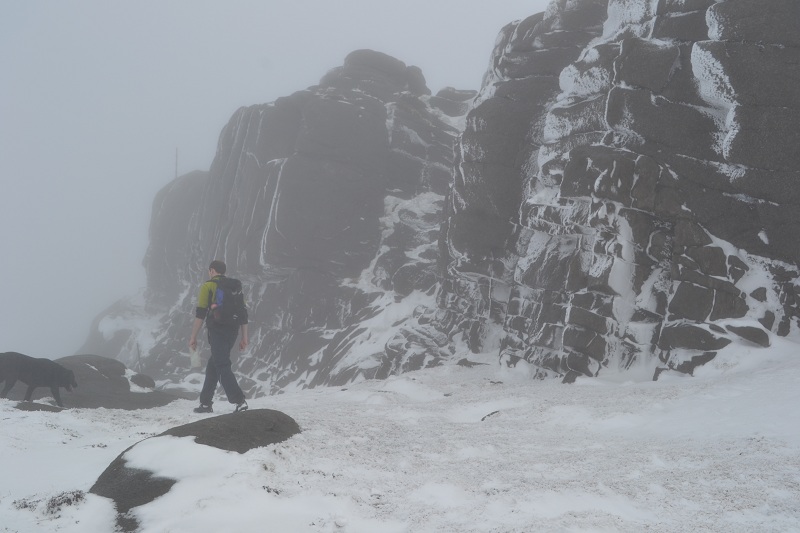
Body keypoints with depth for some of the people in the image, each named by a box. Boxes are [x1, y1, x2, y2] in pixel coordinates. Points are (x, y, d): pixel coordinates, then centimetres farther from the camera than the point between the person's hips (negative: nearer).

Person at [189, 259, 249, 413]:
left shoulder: (208, 286, 0)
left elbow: (200, 313, -7)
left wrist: (193, 337, -4)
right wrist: (244, 338, 15)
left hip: (217, 331, -6)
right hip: (232, 331, 6)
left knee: (222, 367, -7)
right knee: (213, 365, 18)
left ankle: (240, 402, -21)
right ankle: (206, 403, 20)